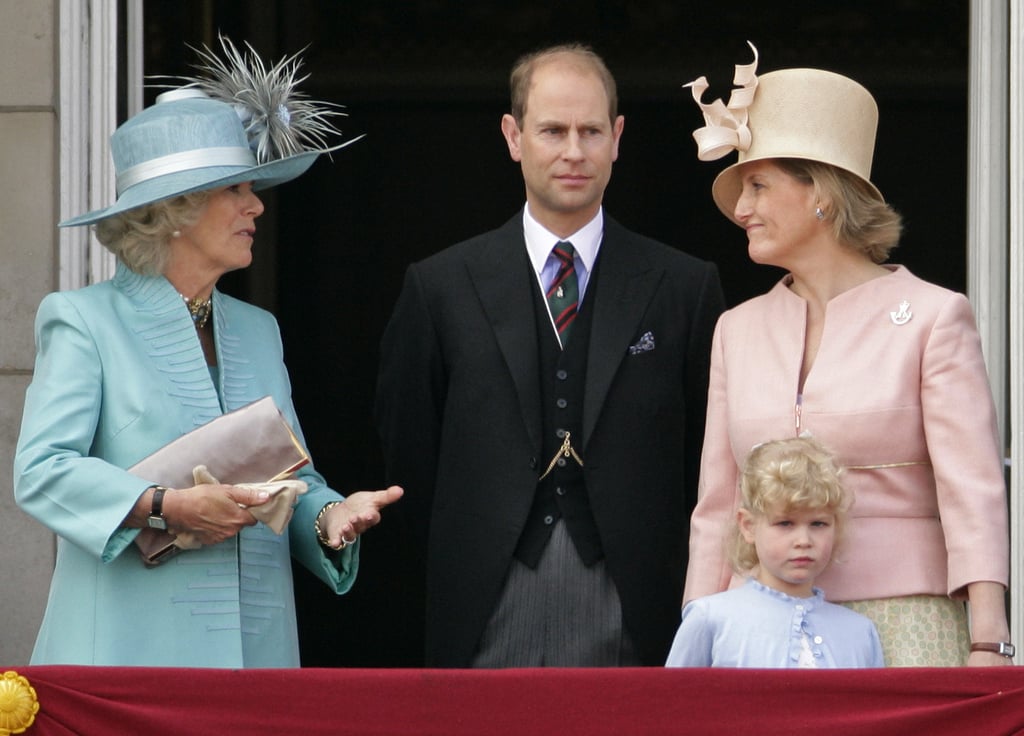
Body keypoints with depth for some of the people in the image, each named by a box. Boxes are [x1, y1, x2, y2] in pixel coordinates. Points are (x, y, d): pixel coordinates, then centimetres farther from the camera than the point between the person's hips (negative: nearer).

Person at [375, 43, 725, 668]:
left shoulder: (684, 287, 6)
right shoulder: (441, 287, 7)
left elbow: (709, 458, 8)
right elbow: (409, 446, 12)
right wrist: (475, 541, 8)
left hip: (631, 616, 0)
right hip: (492, 615, 0)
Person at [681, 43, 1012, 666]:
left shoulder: (931, 317, -1)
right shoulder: (739, 330, 14)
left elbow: (974, 497, -7)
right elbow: (717, 510, 16)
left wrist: (988, 645, -17)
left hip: (900, 632, -4)